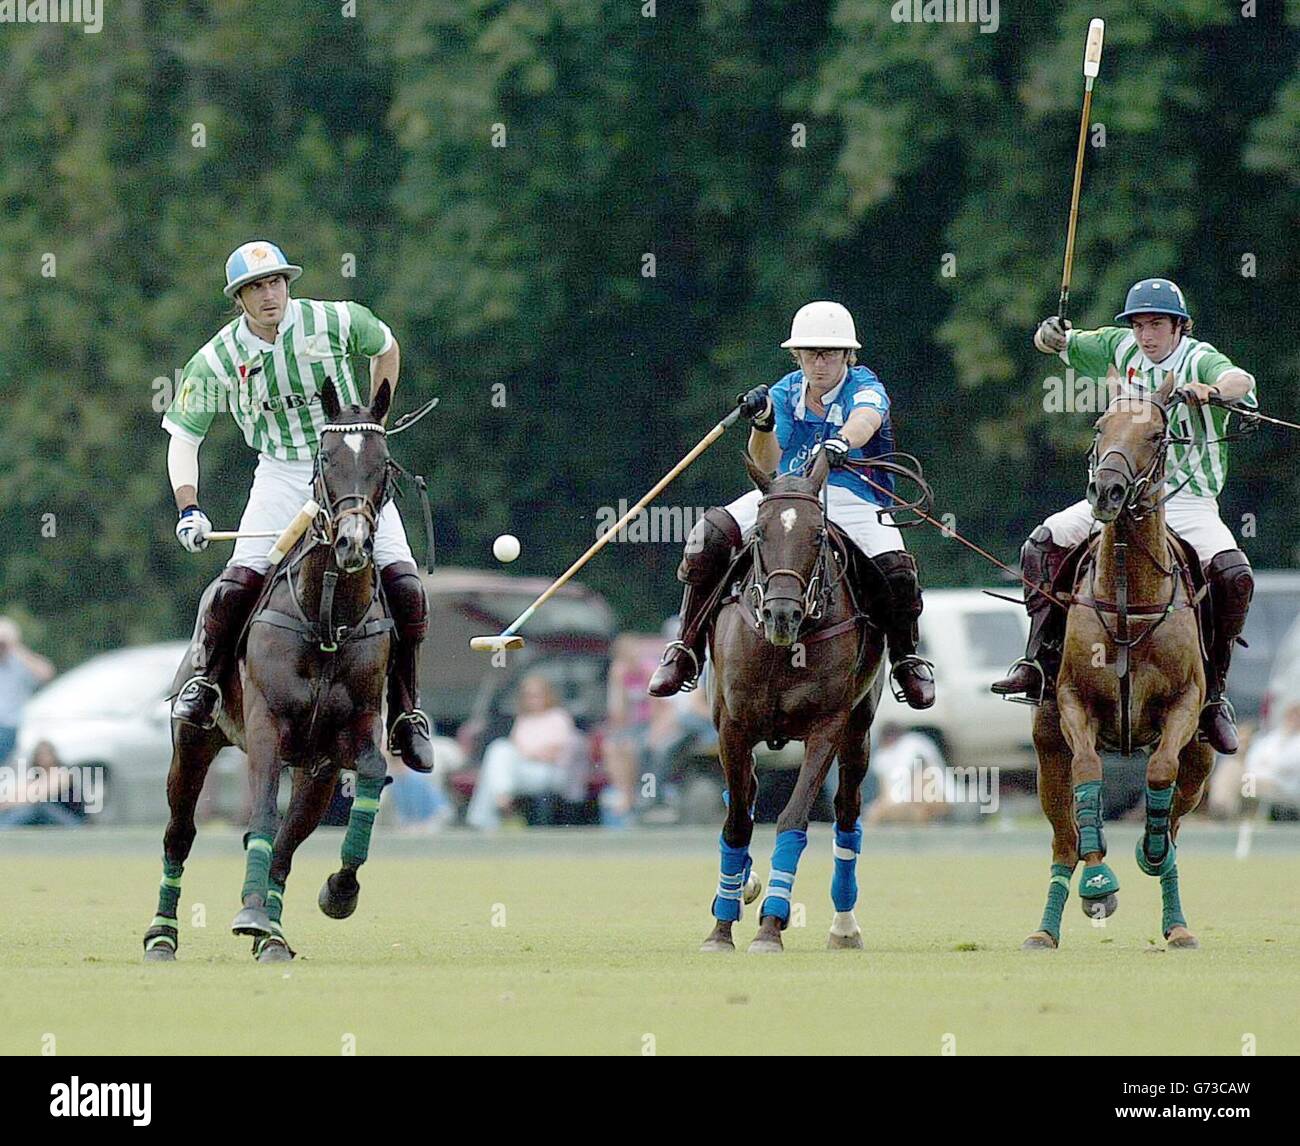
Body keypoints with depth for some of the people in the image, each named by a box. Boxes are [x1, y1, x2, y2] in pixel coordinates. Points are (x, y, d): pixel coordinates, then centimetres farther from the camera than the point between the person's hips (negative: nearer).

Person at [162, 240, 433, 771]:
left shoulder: (335, 322, -11)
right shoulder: (217, 359, -9)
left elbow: (386, 348, 11)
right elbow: (183, 438, -3)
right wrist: (189, 510, -17)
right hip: (282, 474, 0)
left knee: (404, 584, -14)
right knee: (241, 581, -20)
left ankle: (405, 712, 3)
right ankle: (203, 677, 9)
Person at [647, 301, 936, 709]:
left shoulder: (863, 387, -3)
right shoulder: (786, 393, 10)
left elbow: (866, 419, -29)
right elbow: (767, 463, 4)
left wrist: (843, 442, -53)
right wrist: (762, 424, -18)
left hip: (853, 502, -3)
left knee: (896, 569, -30)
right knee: (710, 534, -23)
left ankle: (906, 660, 2)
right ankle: (687, 651, -12)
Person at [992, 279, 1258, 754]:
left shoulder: (1199, 360, -11)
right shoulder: (1123, 348, 4)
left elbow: (1241, 380, -33)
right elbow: (1058, 345, 13)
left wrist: (1212, 391, -55)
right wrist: (1052, 335, -11)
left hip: (1188, 501, -5)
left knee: (1235, 575, -28)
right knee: (1043, 544, -8)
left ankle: (1213, 693, -16)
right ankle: (1041, 661, -6)